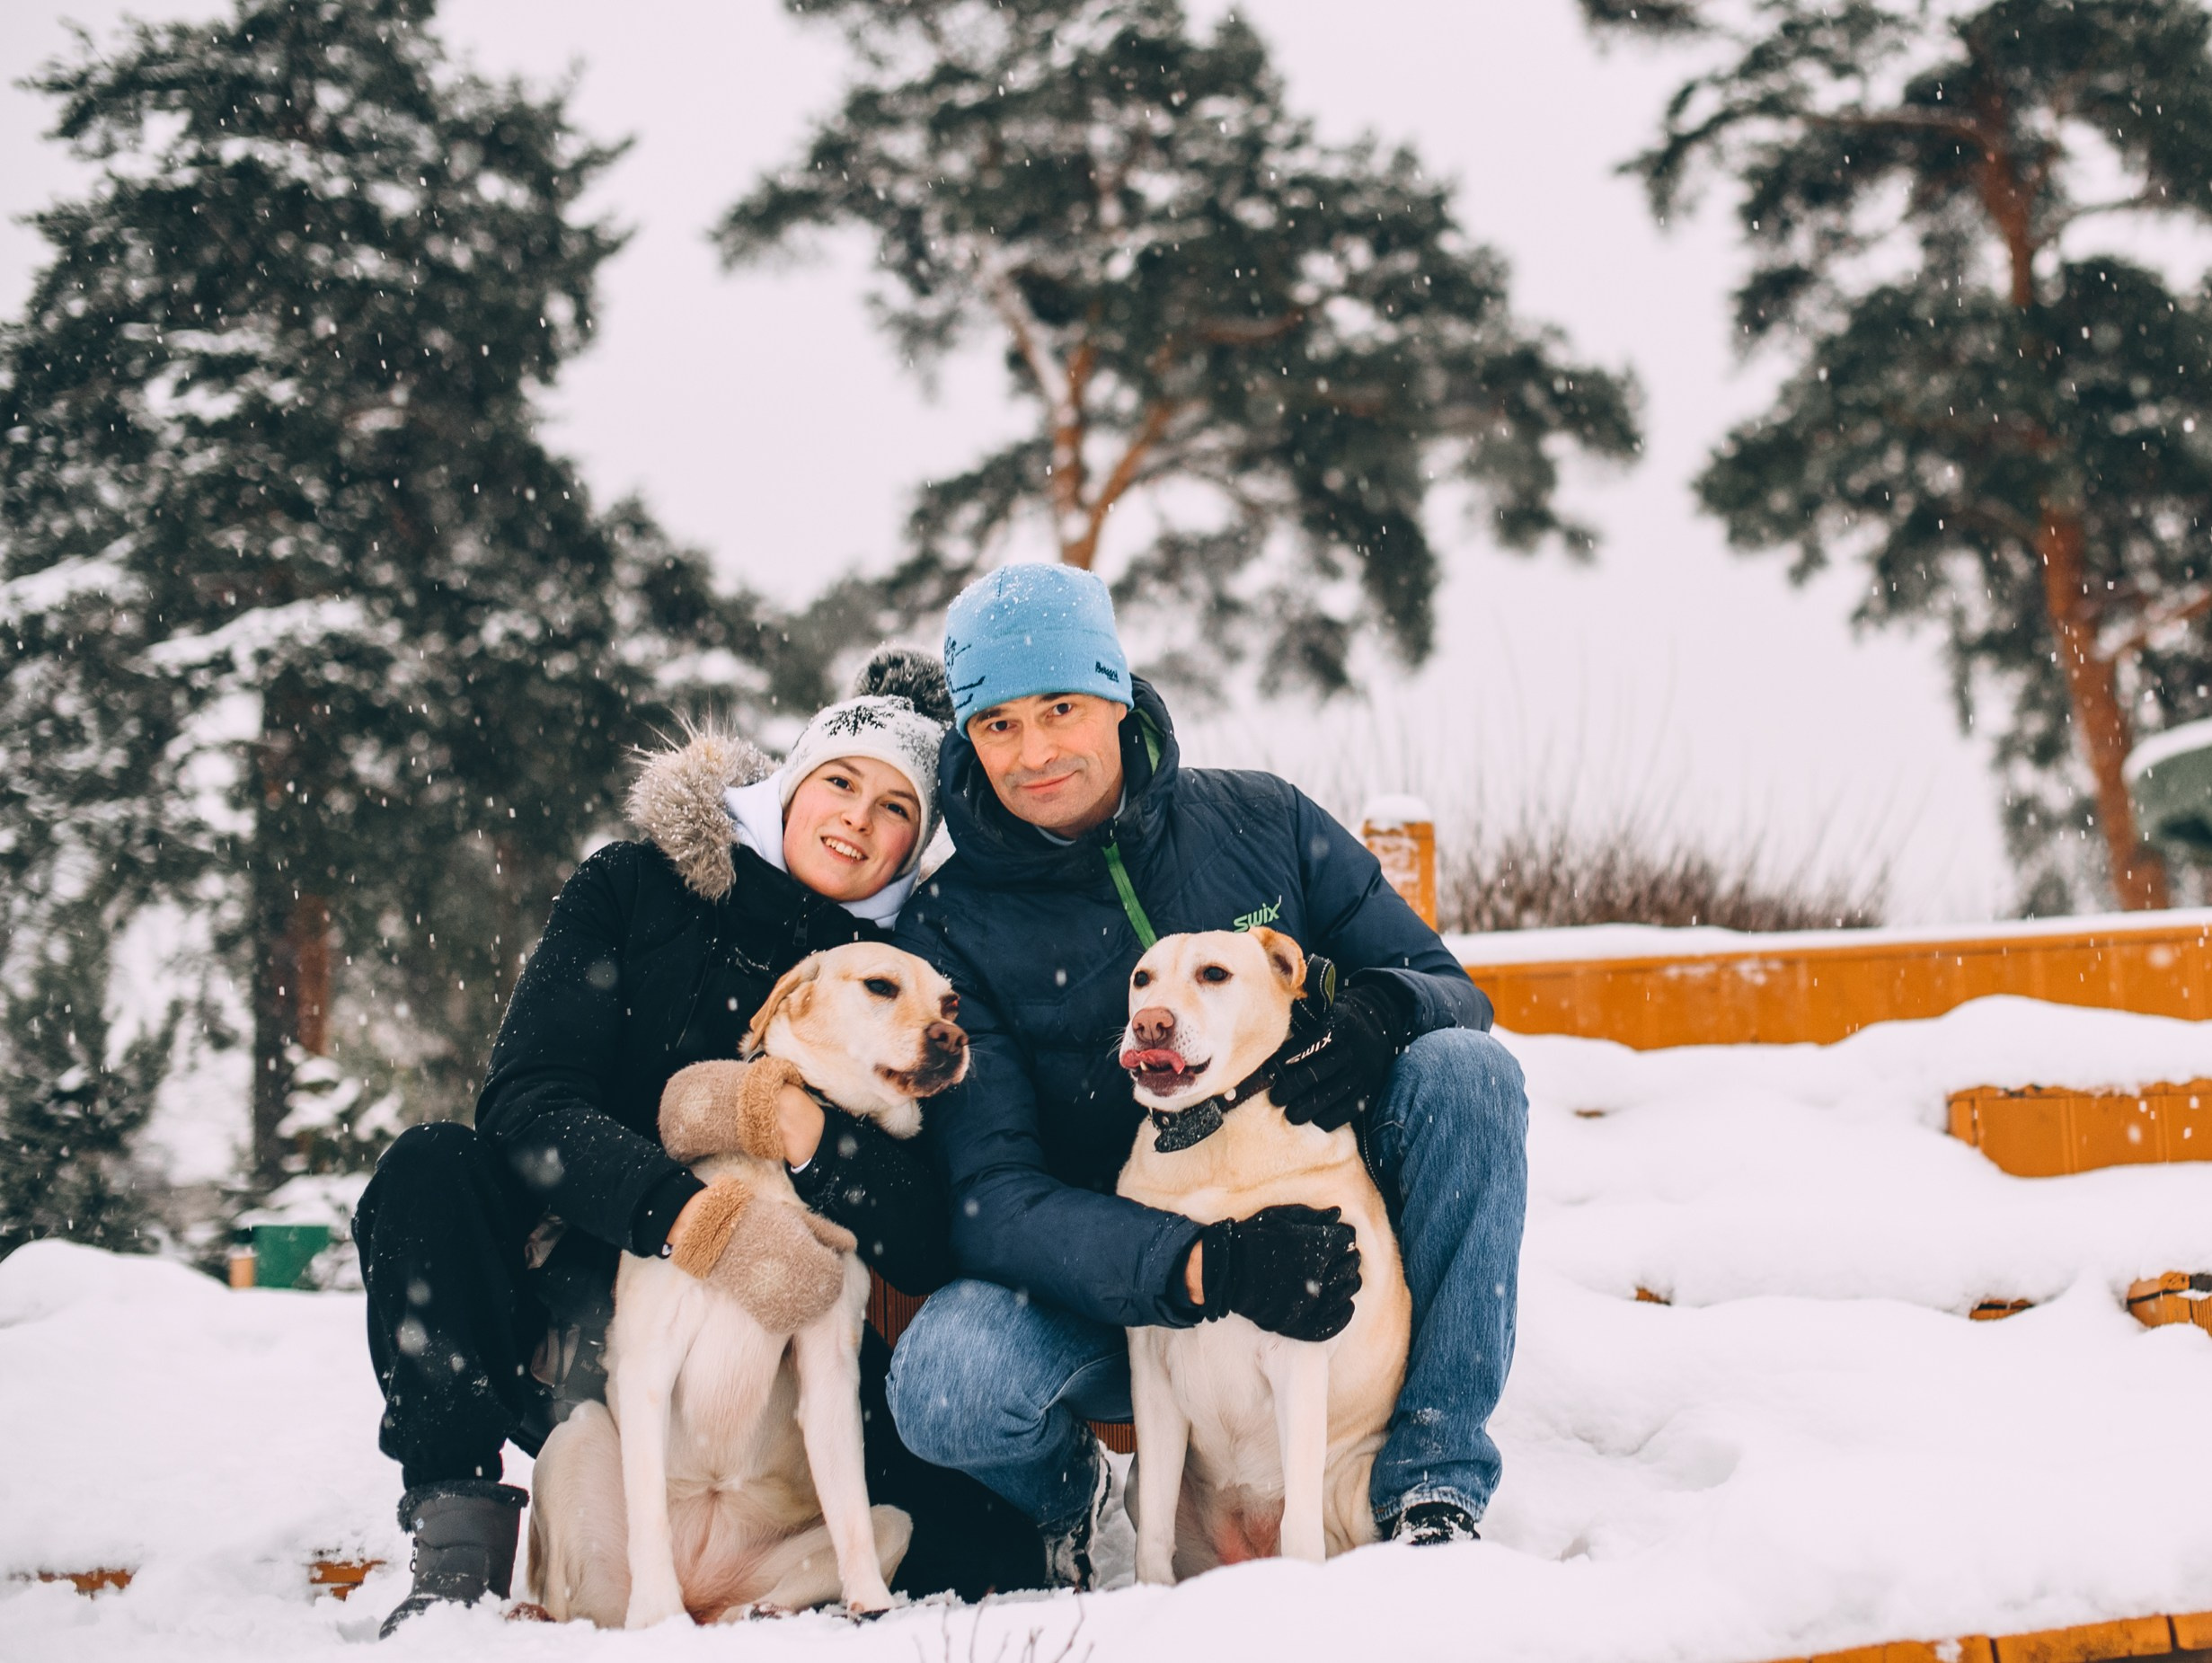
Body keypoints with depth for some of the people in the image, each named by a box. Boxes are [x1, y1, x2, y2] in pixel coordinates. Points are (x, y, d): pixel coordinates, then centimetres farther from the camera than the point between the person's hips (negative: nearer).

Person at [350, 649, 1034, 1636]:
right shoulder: (634, 888, -1)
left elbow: (931, 1241, -8)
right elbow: (525, 1099, -14)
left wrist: (817, 1142, -28)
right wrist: (667, 1204, -33)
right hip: (584, 1281, 0)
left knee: (985, 1552, -22)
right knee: (431, 1168, -29)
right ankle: (459, 1537, -22)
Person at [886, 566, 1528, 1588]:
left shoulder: (1263, 823, -2)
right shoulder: (950, 929, -8)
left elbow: (1442, 985, 3)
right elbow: (992, 1202, -17)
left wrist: (1380, 1010, -24)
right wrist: (1200, 1267, -35)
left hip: (1321, 1249, 2)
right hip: (1117, 1290, -2)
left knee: (1466, 1069, -23)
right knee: (944, 1386, -33)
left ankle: (1433, 1472, -16)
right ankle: (1065, 1489, 6)